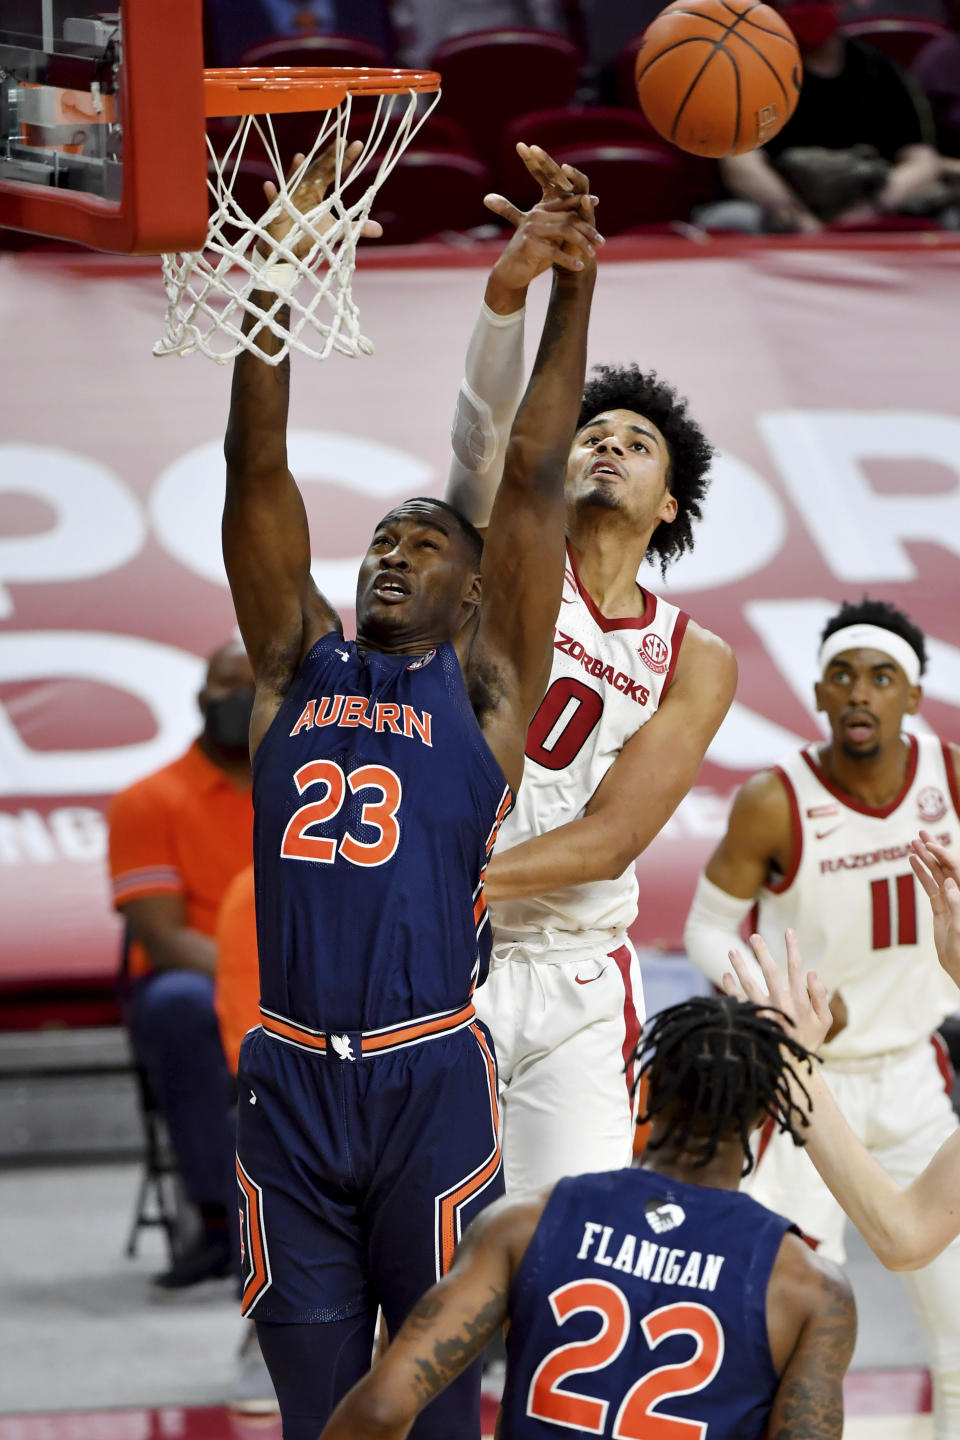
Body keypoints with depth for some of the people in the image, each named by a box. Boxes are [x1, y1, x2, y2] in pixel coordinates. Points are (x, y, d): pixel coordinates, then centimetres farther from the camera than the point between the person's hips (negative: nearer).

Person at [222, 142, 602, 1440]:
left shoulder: (485, 688, 7)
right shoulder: (298, 667, 13)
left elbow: (531, 478, 1)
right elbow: (259, 467, 6)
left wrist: (570, 291, -3)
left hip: (430, 1077, -3)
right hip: (288, 1077, 3)